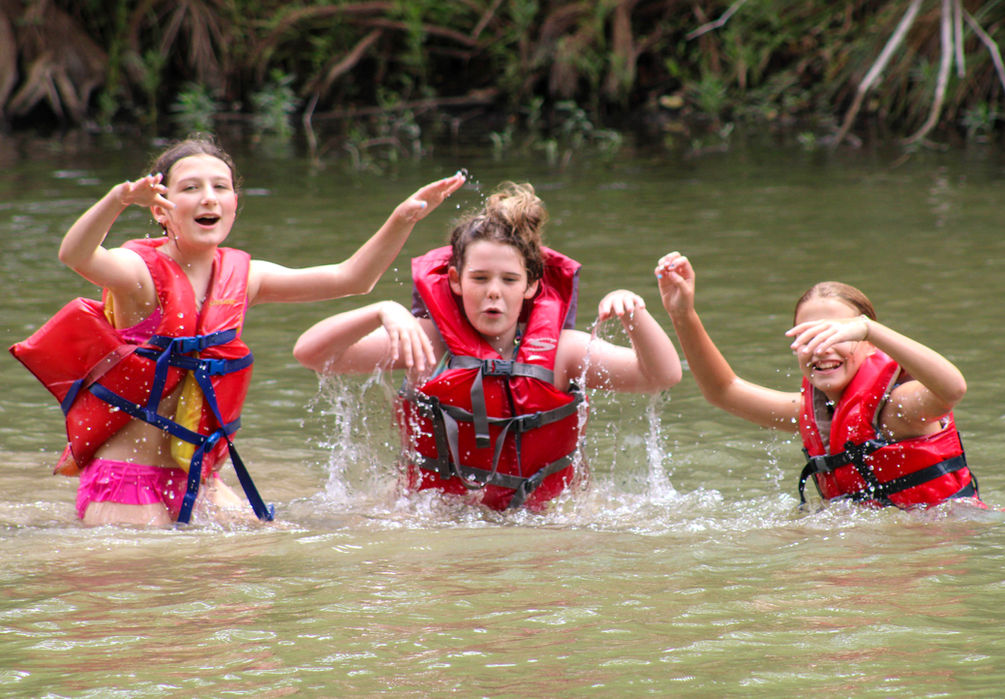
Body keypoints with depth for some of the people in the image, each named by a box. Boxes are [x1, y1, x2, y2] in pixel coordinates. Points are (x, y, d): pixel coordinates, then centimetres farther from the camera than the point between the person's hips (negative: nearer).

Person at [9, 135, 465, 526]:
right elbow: (75, 256, -36)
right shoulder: (142, 272, -13)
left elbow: (351, 279, 4)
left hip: (199, 481, 6)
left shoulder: (240, 276, 5)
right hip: (124, 485, -6)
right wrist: (119, 200, -56)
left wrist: (401, 221, -13)